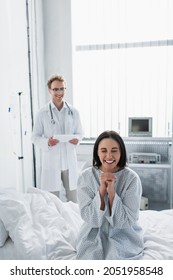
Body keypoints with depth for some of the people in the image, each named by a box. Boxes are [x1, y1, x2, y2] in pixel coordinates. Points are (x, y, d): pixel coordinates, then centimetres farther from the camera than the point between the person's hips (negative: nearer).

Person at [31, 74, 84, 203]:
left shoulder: (74, 112, 5)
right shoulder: (42, 113, -1)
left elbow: (80, 133, 13)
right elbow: (35, 137, 2)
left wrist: (77, 139, -10)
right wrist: (46, 142, -18)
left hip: (70, 160, 2)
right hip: (51, 161, -2)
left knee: (73, 199, 11)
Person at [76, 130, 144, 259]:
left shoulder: (132, 178, -13)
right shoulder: (86, 176, -9)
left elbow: (127, 220, -14)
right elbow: (89, 218, -12)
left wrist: (112, 193, -26)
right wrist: (101, 191, -25)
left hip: (124, 235, 0)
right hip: (94, 234, 1)